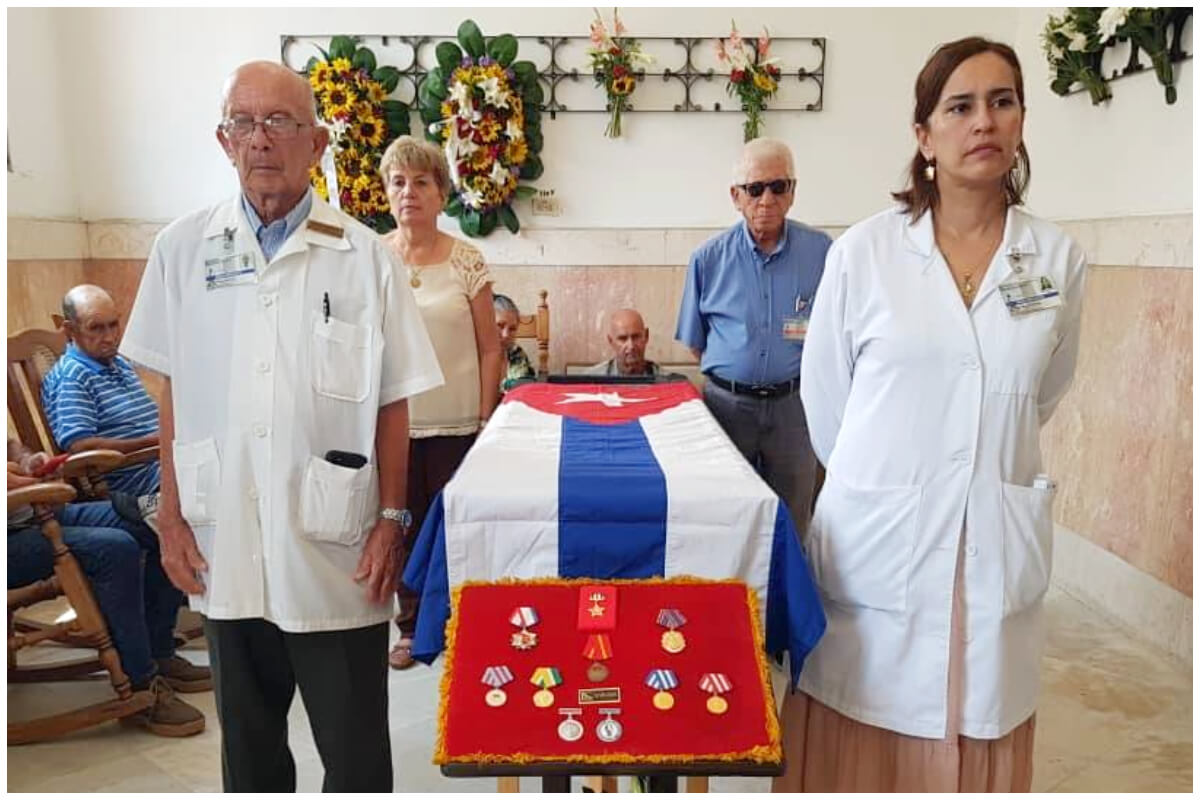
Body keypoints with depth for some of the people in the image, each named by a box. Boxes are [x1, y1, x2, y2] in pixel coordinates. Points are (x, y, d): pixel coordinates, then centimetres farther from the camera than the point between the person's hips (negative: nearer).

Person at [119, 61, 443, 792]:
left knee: (356, 755, 10)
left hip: (335, 548, -2)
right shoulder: (182, 249, 2)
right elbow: (174, 393, 8)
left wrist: (391, 521, -5)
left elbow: (391, 403, -2)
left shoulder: (362, 255, -5)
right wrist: (173, 515, 6)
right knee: (248, 744, 21)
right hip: (225, 545, 3)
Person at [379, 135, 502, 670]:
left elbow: (489, 348, 1)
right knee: (405, 525, 10)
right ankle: (411, 627, 28)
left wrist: (486, 420, -4)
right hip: (392, 421, 2)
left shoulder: (466, 261, -1)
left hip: (456, 424, -1)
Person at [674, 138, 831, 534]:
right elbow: (695, 339, 9)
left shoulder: (821, 252, -4)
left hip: (793, 403, 0)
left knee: (791, 521, 12)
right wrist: (725, 372, 7)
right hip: (728, 401, 1)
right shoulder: (710, 258, -2)